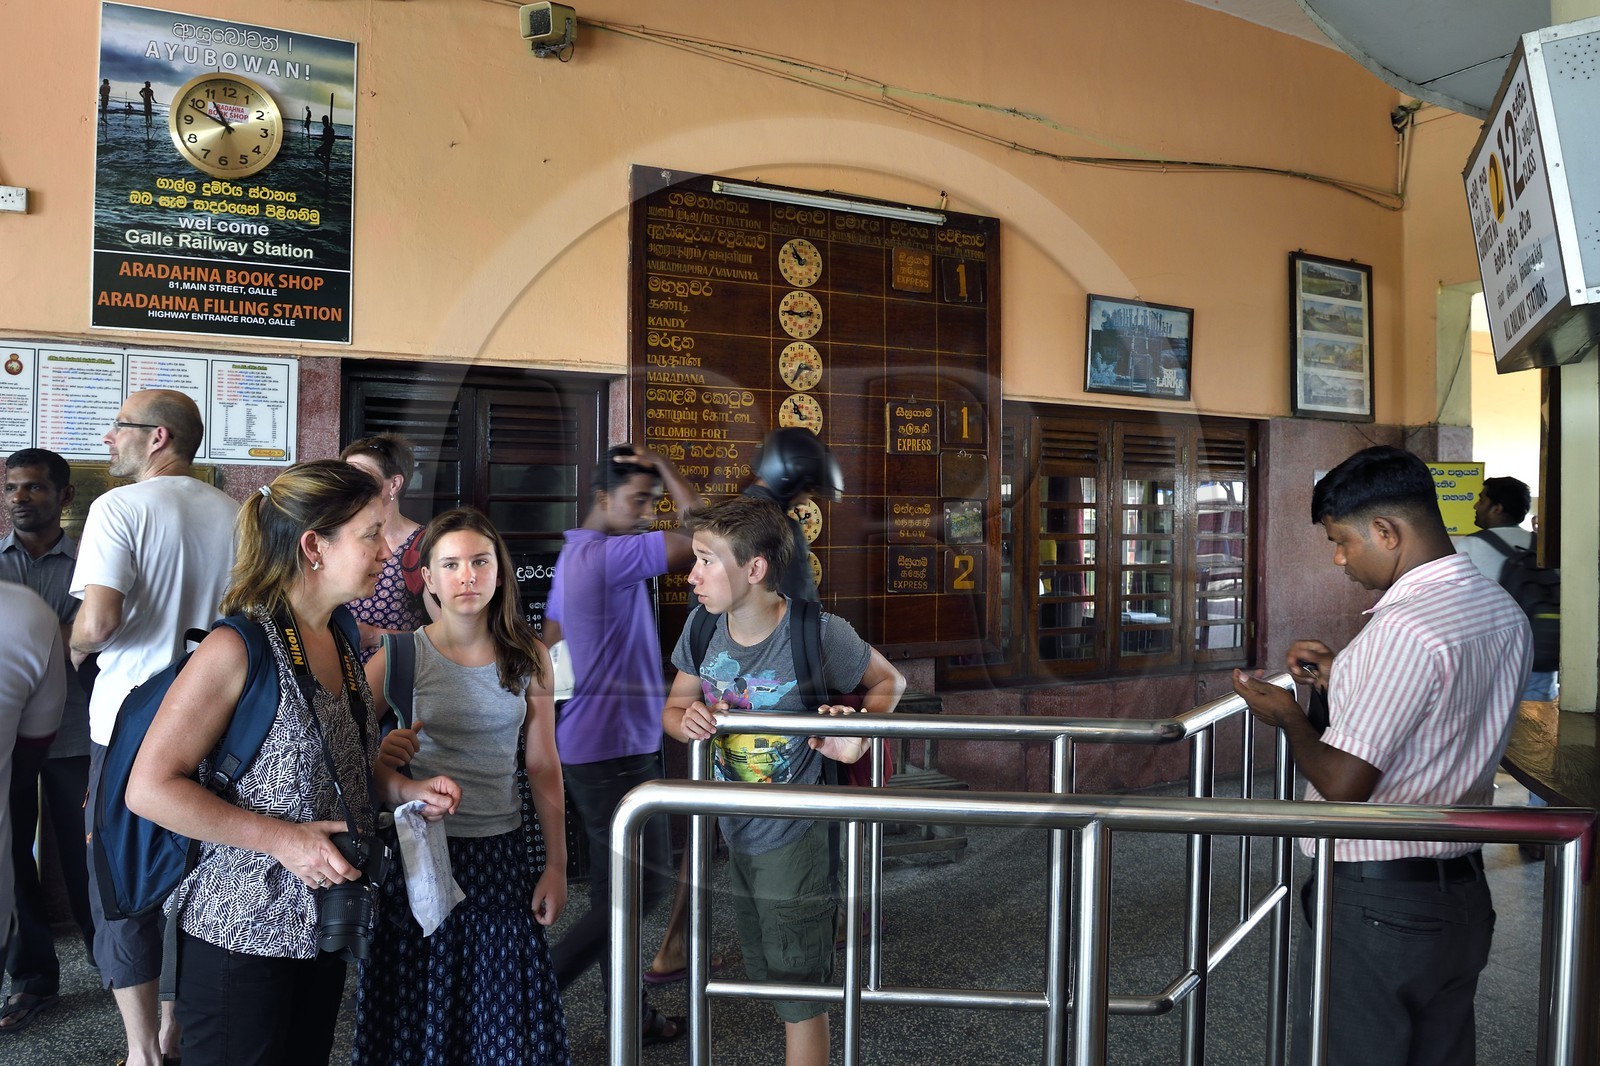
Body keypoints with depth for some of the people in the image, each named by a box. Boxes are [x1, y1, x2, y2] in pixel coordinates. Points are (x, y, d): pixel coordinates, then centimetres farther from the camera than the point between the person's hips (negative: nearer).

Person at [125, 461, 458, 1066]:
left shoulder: (339, 642, 6)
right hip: (241, 930, -8)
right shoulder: (238, 648, -18)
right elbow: (149, 788, -18)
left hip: (325, 919, 8)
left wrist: (403, 789, 2)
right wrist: (282, 839, -23)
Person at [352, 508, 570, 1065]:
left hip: (501, 850, 2)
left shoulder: (528, 657, -1)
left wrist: (556, 864, 2)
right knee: (418, 1006, 11)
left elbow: (543, 766, 3)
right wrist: (379, 754, -27)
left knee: (506, 1011, 11)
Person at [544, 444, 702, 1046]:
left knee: (615, 888, 15)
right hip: (616, 752, -10)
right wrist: (665, 465, -9)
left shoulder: (575, 555, 13)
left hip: (592, 747, 10)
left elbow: (551, 648, 19)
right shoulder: (609, 555, -18)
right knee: (644, 885, -3)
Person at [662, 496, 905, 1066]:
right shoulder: (703, 628, -8)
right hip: (736, 835, 6)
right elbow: (673, 708, 5)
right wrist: (687, 722, -19)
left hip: (792, 840, -6)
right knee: (764, 978, 23)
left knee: (800, 995, 7)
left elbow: (889, 681, -5)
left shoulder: (819, 633, -22)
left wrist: (856, 739, -24)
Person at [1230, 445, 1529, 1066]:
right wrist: (1344, 677, 13)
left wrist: (1288, 717, -7)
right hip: (1464, 893, 9)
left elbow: (1343, 786, -23)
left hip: (1376, 903, -9)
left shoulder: (1405, 627, -24)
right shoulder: (1506, 613, 5)